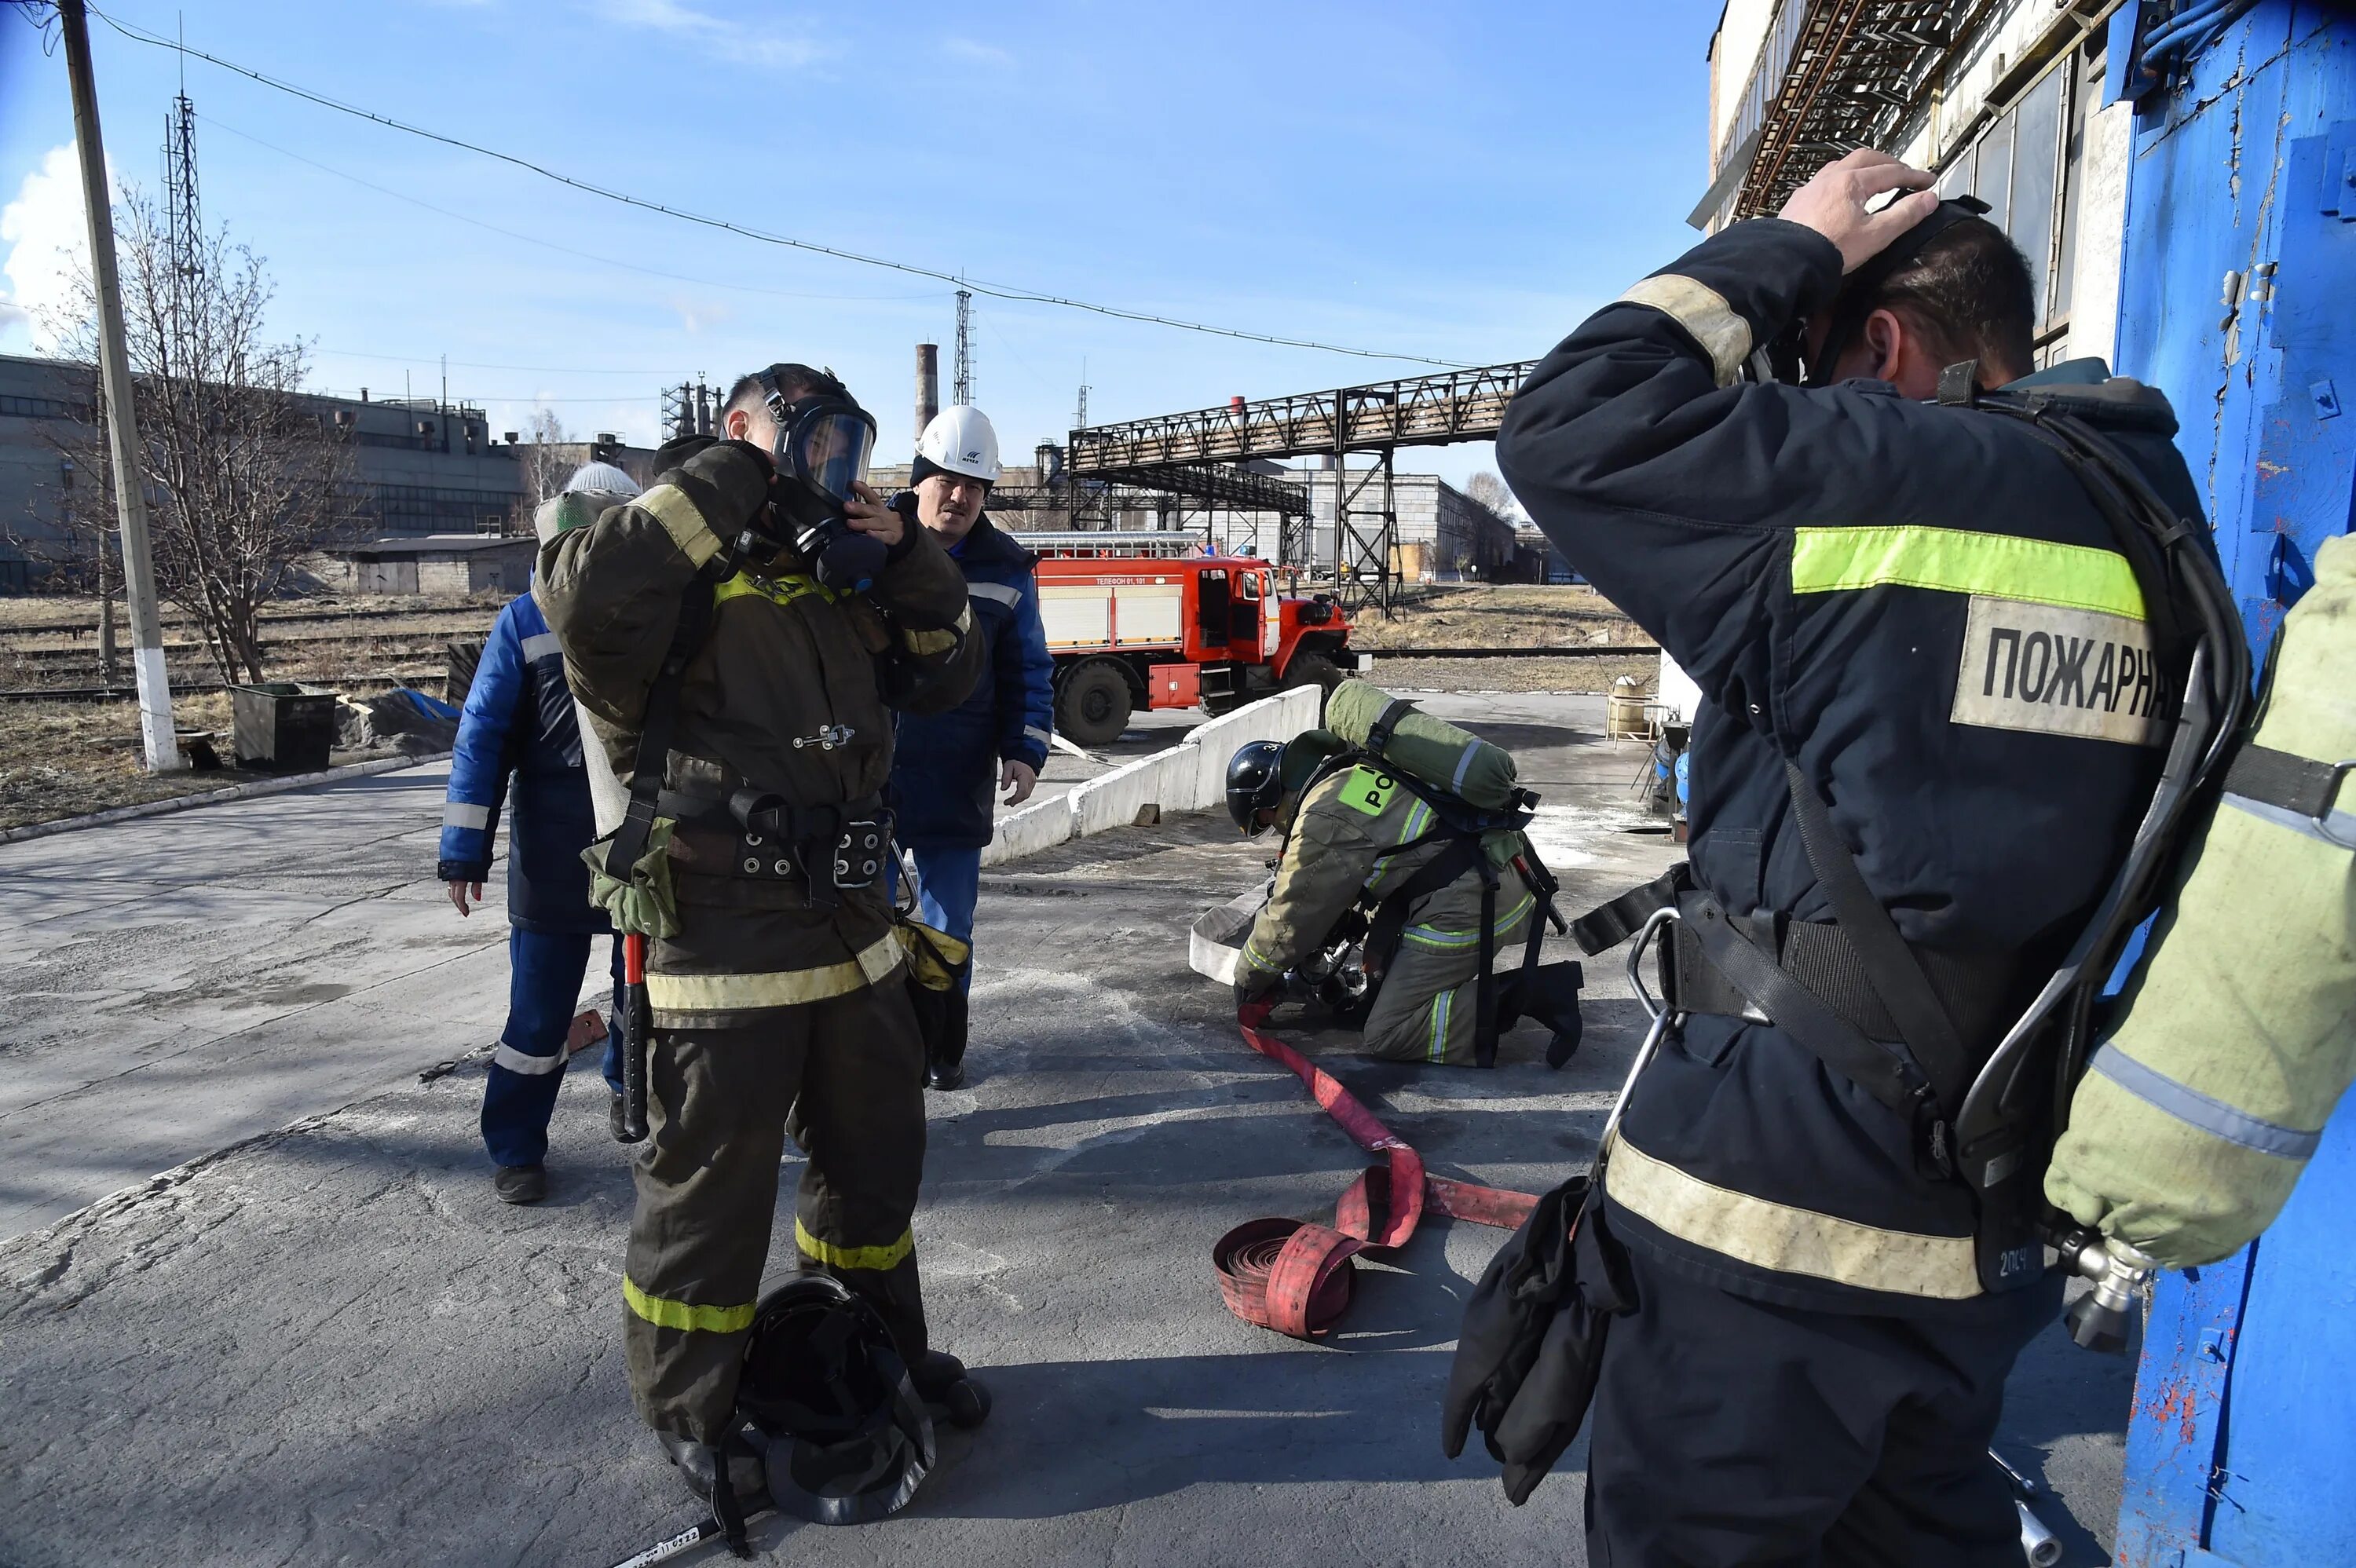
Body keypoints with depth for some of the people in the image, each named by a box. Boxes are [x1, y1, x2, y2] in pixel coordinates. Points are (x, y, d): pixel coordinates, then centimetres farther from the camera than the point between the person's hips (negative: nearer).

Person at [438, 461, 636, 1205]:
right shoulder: (525, 622, -4)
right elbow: (483, 736, -5)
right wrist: (465, 849, -9)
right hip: (554, 860, -2)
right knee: (540, 1011, 5)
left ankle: (629, 1085, 43)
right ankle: (515, 1149, 21)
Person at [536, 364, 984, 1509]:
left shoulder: (840, 587, 15)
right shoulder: (682, 573, -9)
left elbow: (947, 670, 16)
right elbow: (585, 598, -30)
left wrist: (904, 556, 1)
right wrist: (719, 485, -21)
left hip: (855, 939, 8)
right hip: (725, 951, -8)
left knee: (876, 1157, 22)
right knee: (713, 1190, 6)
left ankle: (882, 1350, 44)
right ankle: (688, 1411, 29)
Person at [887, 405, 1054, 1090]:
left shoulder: (1006, 569, 5)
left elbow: (1028, 670, 8)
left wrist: (1024, 750, -4)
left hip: (957, 782, 1)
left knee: (950, 923, 10)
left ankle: (942, 1046, 26)